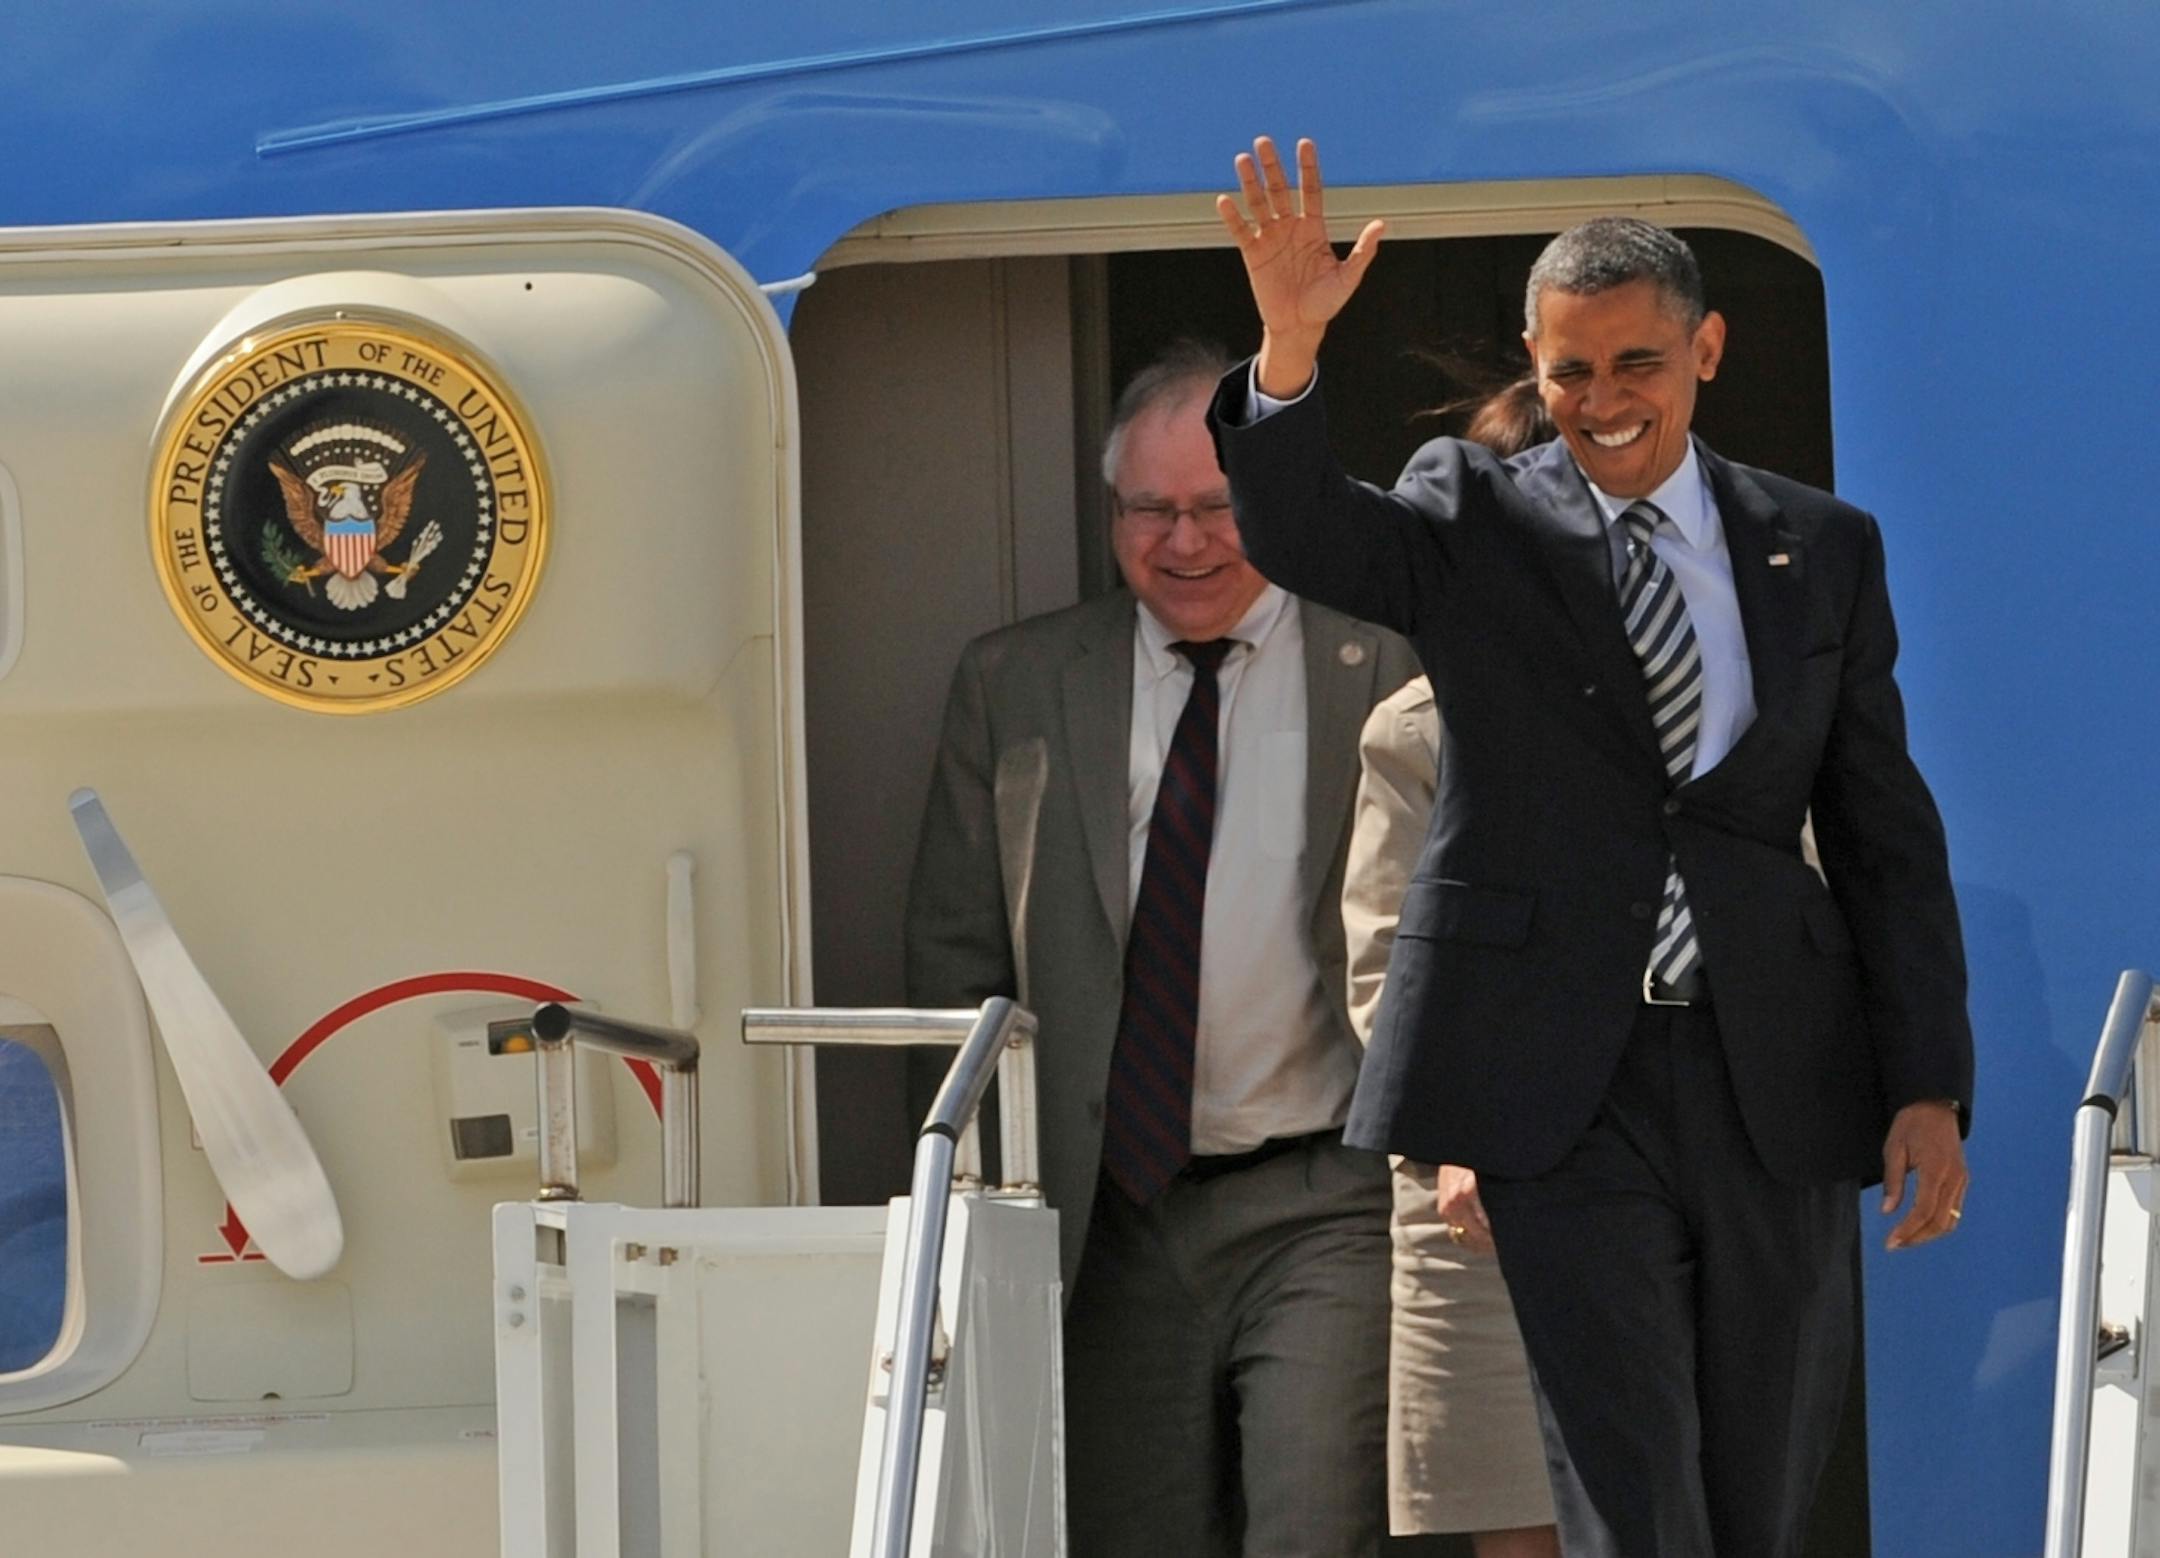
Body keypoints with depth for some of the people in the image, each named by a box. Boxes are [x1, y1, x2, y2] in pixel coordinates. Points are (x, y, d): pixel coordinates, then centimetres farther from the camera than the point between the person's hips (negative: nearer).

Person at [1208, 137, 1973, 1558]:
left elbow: (1887, 834, 9)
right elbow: (1293, 532, -16)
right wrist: (1289, 349, -36)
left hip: (1778, 1079, 3)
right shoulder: (1475, 522, 4)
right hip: (1567, 1082, -3)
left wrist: (1929, 1089, 0)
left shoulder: (1823, 550, 9)